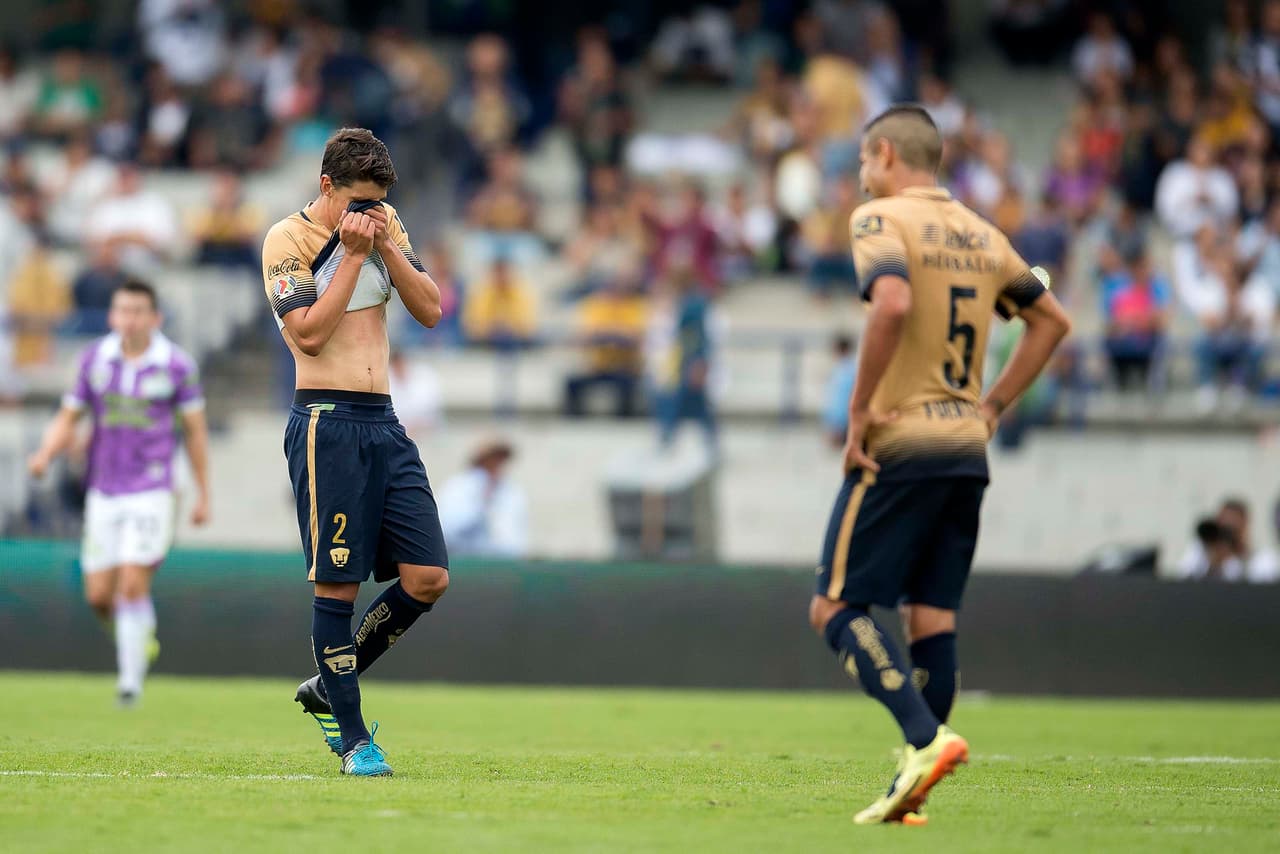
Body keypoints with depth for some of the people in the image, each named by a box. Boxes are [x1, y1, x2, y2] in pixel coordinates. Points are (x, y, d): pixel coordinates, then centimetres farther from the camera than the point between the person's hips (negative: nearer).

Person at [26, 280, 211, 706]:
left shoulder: (177, 365, -5)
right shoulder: (95, 358, 2)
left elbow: (195, 430, 3)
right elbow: (68, 419, 8)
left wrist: (203, 494, 5)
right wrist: (45, 454, -12)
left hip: (151, 492, -3)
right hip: (103, 492, 3)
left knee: (133, 586, -14)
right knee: (99, 595, 1)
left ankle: (131, 678, -4)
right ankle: (141, 632, 32)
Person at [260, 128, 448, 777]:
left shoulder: (384, 223, 14)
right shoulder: (287, 239, -4)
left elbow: (430, 310, 9)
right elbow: (311, 333, -14)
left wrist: (386, 245, -3)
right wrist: (353, 253, -13)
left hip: (384, 424, 6)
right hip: (327, 423, -6)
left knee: (428, 579, 0)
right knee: (338, 583, -6)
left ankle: (329, 687, 17)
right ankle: (352, 737, 2)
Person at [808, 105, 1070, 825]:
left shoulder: (881, 219, -7)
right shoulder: (982, 235, 15)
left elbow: (893, 303, -25)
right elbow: (1052, 320, 21)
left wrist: (860, 407, -17)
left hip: (900, 443, -7)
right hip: (967, 449, 7)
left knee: (837, 608, -4)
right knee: (933, 614, 6)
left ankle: (927, 739, -21)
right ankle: (913, 789, 2)